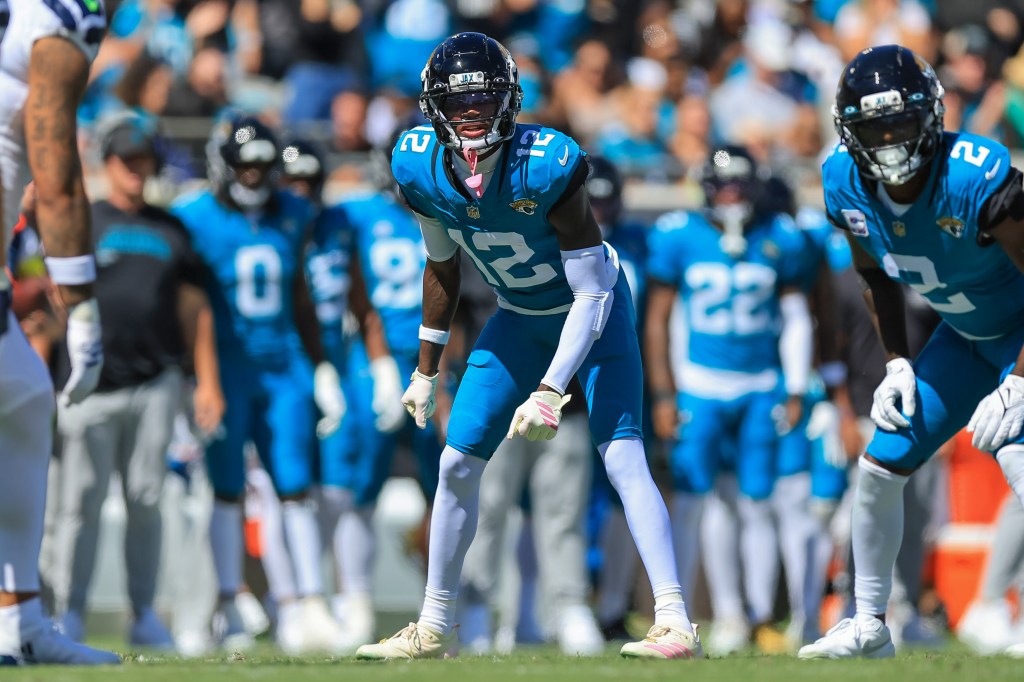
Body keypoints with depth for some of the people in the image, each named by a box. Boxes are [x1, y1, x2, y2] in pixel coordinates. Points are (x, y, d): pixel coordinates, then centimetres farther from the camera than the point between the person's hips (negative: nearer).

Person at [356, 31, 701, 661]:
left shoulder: (545, 167, -33)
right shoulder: (422, 170, -17)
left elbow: (592, 293, -28)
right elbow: (443, 268, 3)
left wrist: (550, 392, -34)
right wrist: (426, 371, 8)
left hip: (592, 313, -5)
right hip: (520, 319, 5)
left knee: (623, 457, -20)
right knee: (458, 462, 3)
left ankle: (677, 626, -23)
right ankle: (434, 630, 17)